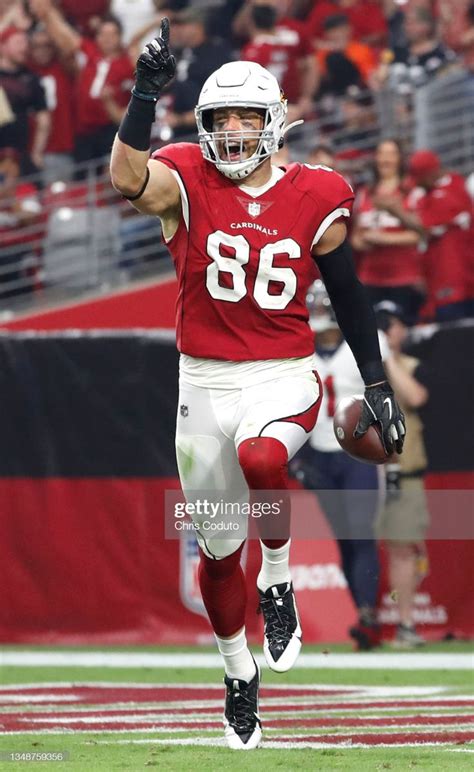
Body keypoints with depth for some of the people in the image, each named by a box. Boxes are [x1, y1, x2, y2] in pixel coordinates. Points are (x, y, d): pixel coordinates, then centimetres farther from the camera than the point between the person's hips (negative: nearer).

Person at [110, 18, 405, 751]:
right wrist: (147, 93, -36)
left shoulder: (313, 199, -2)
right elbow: (127, 177, -28)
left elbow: (349, 297, 8)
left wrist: (377, 386, 8)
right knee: (218, 548, 11)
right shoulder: (186, 184, -5)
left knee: (260, 457, -37)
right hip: (205, 383, 2)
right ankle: (239, 673, 35)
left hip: (284, 378, -2)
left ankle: (277, 582, -9)